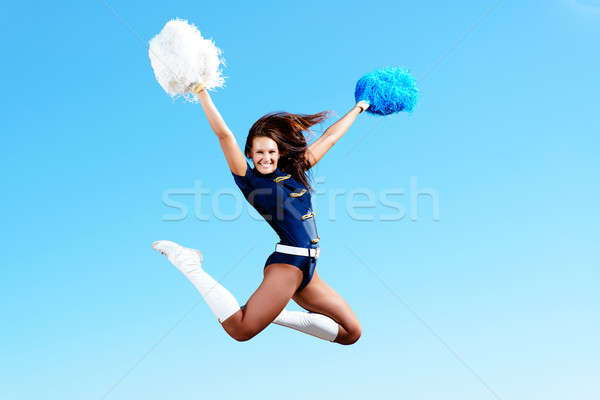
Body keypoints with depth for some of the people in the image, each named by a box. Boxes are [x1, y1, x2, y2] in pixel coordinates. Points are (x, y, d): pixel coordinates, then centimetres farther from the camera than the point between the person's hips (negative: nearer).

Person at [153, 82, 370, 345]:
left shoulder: (294, 171, 15)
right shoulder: (250, 180, -1)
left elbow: (329, 137, 24)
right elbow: (224, 135, -11)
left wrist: (358, 109, 34)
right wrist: (201, 92, -18)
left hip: (307, 270, 7)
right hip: (286, 261, -7)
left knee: (351, 334, 9)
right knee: (240, 330, -24)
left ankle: (276, 314, 12)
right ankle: (191, 266, -7)